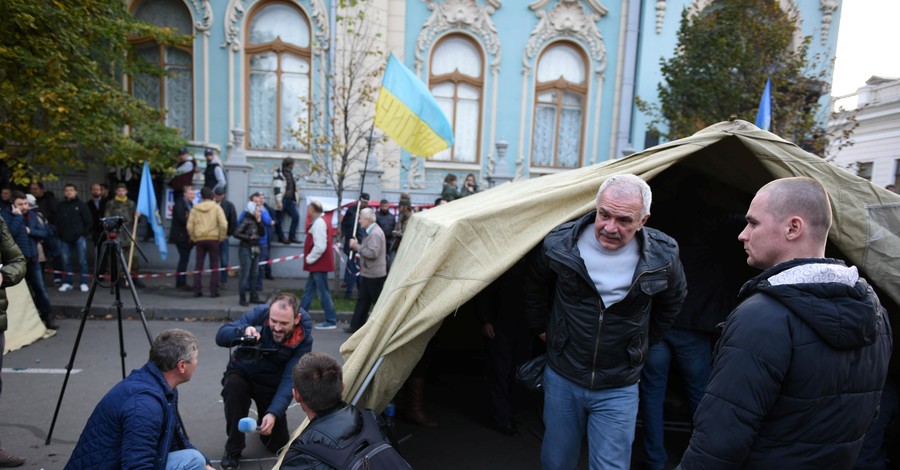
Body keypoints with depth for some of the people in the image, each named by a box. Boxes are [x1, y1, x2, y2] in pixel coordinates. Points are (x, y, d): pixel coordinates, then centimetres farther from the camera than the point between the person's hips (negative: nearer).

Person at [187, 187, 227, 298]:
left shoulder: (195, 208, 3)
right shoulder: (216, 207, -3)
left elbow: (189, 226, -2)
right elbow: (223, 224, -12)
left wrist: (193, 238, 9)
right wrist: (221, 237, -1)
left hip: (199, 239, 2)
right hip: (213, 239, -2)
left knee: (198, 265, 11)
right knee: (214, 266, 6)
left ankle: (197, 290, 10)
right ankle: (214, 291, 3)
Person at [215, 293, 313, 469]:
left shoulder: (303, 339, -26)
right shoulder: (259, 313, -26)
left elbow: (290, 379, -28)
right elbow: (221, 336, -28)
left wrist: (273, 413, -41)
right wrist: (244, 331, -49)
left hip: (271, 383, 1)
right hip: (242, 373, 0)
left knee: (278, 444, 1)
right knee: (234, 386, -36)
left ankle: (264, 417, 35)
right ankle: (233, 450, -15)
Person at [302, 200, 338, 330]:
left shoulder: (318, 223, -18)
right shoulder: (318, 222, 13)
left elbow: (320, 246, -26)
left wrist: (309, 259, -15)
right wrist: (309, 258, 15)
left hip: (319, 265, -10)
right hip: (318, 265, 10)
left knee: (323, 293, -4)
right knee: (309, 291, 17)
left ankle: (331, 321, 3)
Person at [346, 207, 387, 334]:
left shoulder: (375, 233, -20)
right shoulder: (371, 231, 13)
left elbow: (372, 253, -26)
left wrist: (357, 246, -17)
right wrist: (356, 246, 2)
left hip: (375, 274, -10)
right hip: (369, 273, 10)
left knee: (379, 301, 0)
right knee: (363, 300, 14)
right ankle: (356, 325, 22)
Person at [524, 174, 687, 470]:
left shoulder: (661, 257, -14)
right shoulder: (560, 245, -16)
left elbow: (672, 302, 10)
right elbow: (535, 287, 7)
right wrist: (542, 328, 12)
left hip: (618, 390, 0)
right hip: (562, 379, 1)